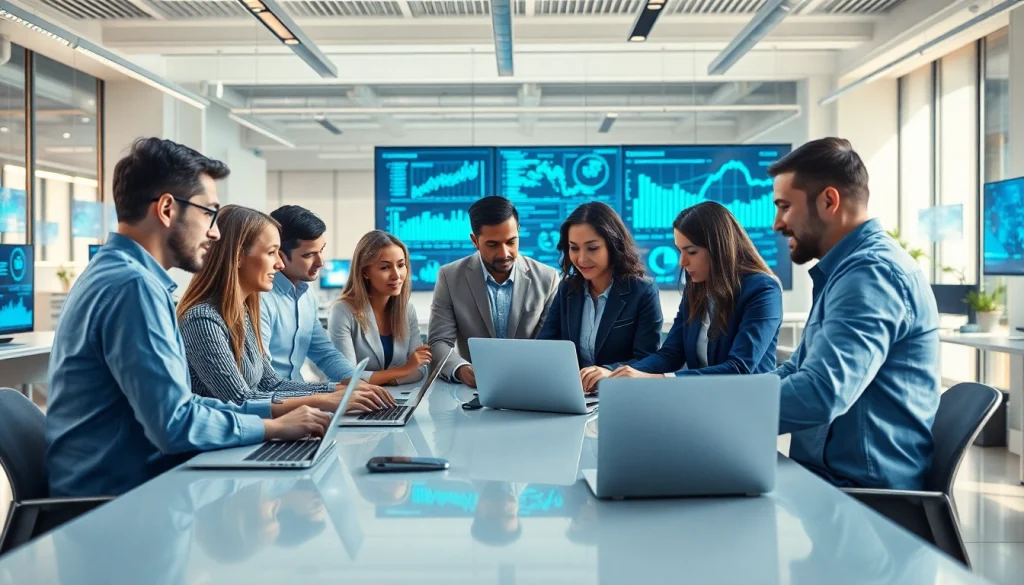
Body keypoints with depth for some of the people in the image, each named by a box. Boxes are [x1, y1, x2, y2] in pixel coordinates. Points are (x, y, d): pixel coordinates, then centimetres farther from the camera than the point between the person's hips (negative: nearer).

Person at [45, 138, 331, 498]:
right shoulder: (133, 285, -20)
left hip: (117, 488, 9)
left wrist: (273, 408, 6)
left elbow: (174, 405, 13)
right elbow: (176, 425, -25)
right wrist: (275, 426, -11)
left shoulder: (117, 273, 12)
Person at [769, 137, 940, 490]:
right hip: (832, 477, 9)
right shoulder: (850, 269, 15)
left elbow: (822, 393, -30)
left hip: (864, 491, -9)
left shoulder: (871, 271, -18)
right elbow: (798, 373, 17)